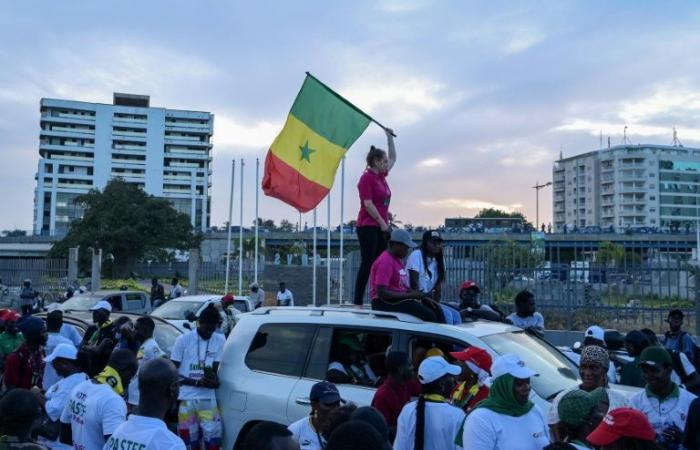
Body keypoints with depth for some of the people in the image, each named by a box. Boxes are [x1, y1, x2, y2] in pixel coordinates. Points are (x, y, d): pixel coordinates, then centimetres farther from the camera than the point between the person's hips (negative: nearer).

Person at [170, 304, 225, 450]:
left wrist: (214, 378, -17)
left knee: (213, 438, -3)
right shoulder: (184, 340, -7)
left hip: (208, 398, 2)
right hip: (186, 399, -2)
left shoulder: (220, 340, 1)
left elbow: (215, 370, 7)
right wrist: (197, 382, -17)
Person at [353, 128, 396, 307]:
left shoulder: (381, 176, 16)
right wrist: (382, 222, -12)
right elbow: (368, 204, -15)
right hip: (368, 227, -9)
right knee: (367, 264, -10)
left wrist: (389, 137, 29)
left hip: (381, 228, 9)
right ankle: (357, 303, -8)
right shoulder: (367, 177, -9)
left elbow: (393, 158, 32)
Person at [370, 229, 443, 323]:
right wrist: (409, 295, -19)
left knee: (435, 308, 2)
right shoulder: (385, 262, -17)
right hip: (385, 303, -10)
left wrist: (423, 297, 6)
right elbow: (381, 293, -23)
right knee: (428, 315, -21)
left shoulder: (398, 259, 15)